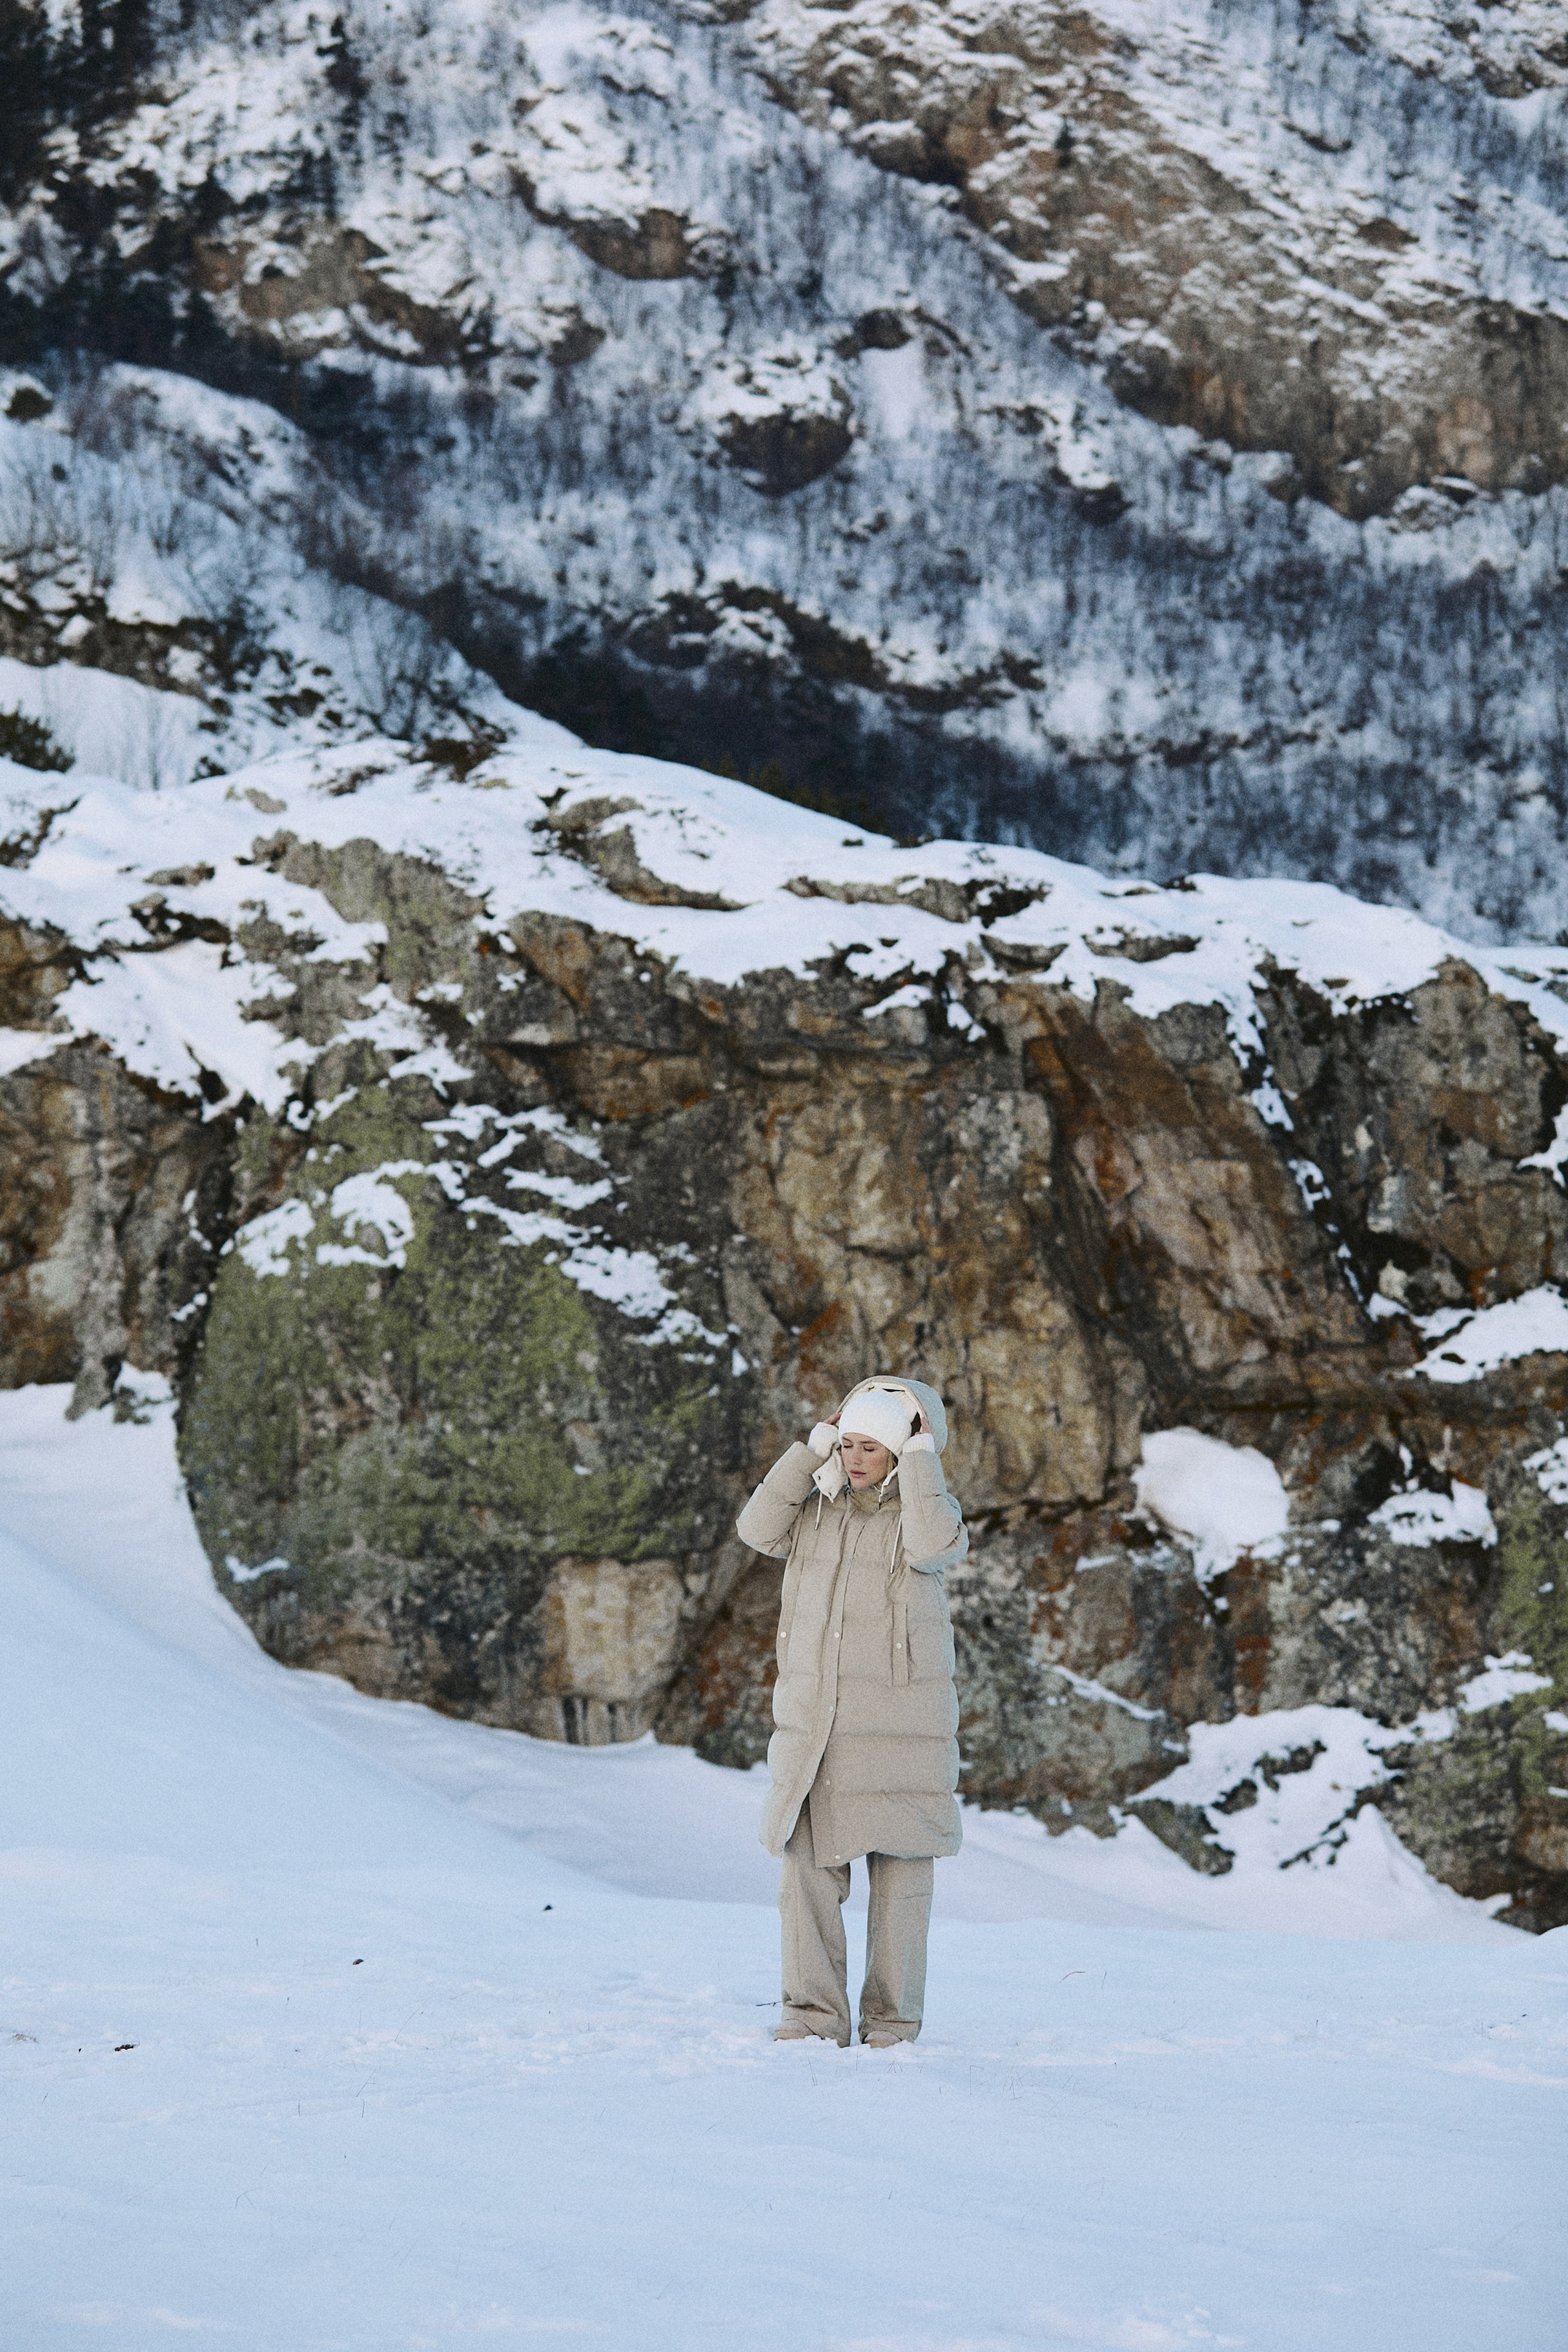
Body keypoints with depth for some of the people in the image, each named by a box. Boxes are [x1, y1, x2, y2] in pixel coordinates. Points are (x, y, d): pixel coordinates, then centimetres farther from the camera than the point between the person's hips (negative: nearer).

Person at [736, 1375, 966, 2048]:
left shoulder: (925, 1507, 0)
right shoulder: (817, 1510, 12)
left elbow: (935, 1546, -23)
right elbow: (759, 1529, -6)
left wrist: (922, 1452, -14)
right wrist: (814, 1446, -5)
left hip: (899, 1718, -4)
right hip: (813, 1715, 4)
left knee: (899, 1867, -1)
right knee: (808, 1864, -1)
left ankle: (893, 2018, 7)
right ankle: (816, 2014, 3)